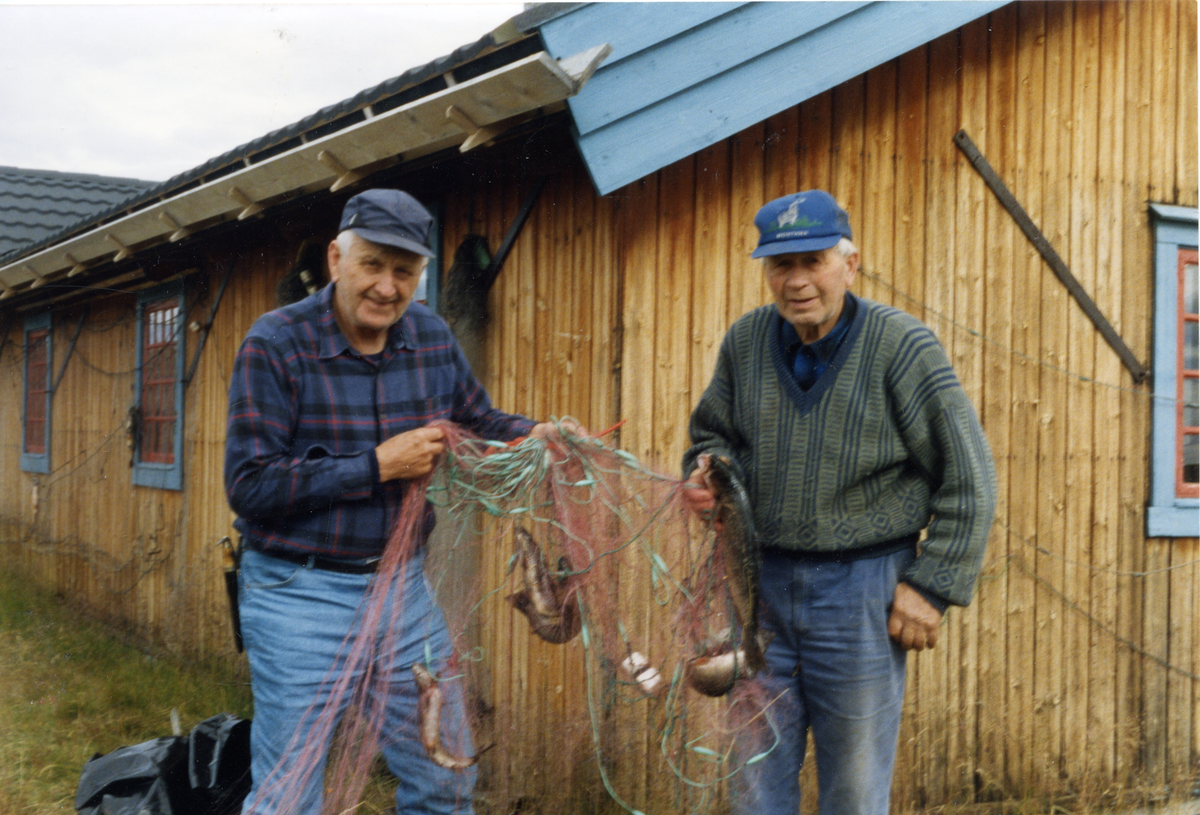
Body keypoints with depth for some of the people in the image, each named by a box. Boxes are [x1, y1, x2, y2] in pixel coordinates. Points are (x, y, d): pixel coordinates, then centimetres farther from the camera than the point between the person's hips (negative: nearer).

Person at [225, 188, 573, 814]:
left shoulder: (431, 337, 2)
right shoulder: (275, 345, -14)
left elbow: (479, 423, 16)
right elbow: (249, 486, -18)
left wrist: (538, 434, -6)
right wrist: (377, 465, -21)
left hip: (403, 587, 5)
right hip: (301, 594, -5)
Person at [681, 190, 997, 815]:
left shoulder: (901, 346, -10)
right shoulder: (745, 341, 3)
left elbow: (968, 480, -7)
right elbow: (713, 431, 20)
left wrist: (932, 586, -10)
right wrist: (707, 469, -3)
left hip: (861, 589, -4)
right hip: (761, 583, 4)